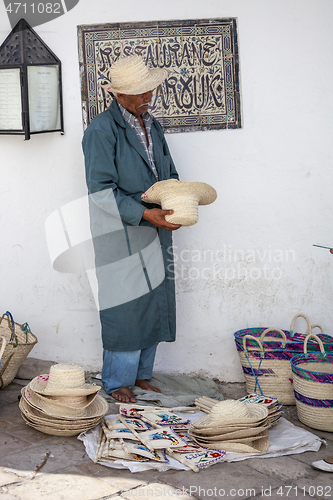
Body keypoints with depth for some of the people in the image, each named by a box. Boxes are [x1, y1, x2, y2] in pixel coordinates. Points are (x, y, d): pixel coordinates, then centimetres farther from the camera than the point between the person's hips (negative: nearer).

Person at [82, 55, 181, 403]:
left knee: (154, 306, 12)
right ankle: (117, 384, 16)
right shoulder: (102, 129, -11)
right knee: (125, 311, -1)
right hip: (120, 234, -7)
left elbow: (168, 174, 22)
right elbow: (101, 190, -17)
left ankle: (141, 376, 27)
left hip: (156, 232, 7)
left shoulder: (152, 126, 14)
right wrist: (145, 214, -23)